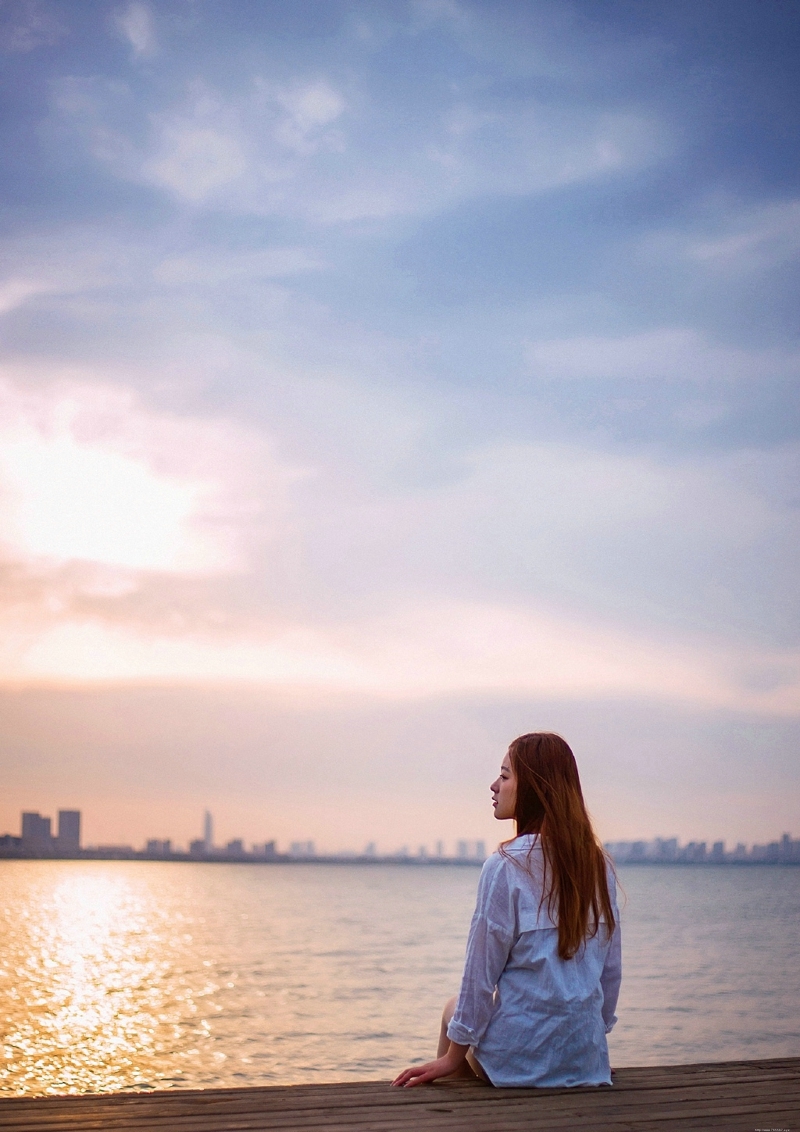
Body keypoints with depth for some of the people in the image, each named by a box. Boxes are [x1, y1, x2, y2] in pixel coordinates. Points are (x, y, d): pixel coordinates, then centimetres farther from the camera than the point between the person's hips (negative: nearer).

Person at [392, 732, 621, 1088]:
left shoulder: (506, 866, -14)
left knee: (455, 1007, 25)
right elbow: (611, 969, 8)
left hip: (520, 1058, -5)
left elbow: (481, 974, -10)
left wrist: (454, 1055, 0)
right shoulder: (598, 866, 2)